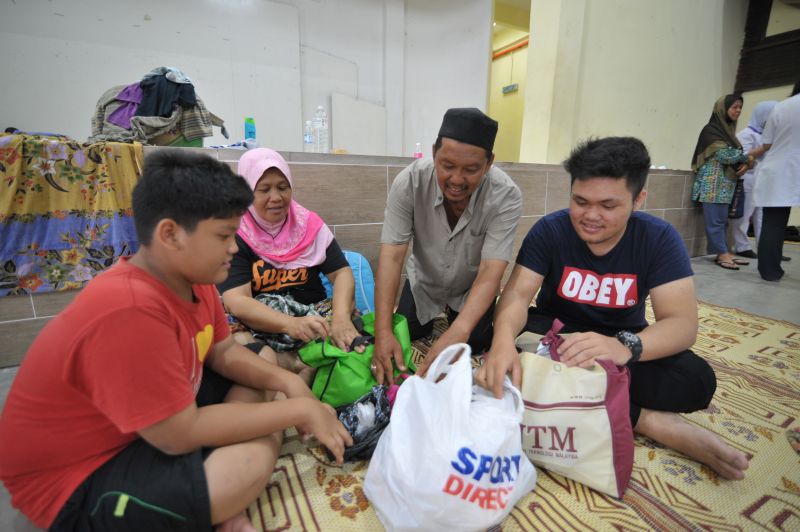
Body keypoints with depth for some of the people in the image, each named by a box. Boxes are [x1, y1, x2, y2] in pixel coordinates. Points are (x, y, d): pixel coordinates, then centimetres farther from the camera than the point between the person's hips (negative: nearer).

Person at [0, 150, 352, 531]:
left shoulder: (192, 275, -7)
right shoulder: (129, 310, -35)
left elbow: (222, 352, 1)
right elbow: (181, 434, -31)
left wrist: (287, 382, -16)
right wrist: (300, 410, -25)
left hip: (156, 423, 9)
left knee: (259, 376, 5)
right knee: (253, 457, -29)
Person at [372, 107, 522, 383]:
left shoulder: (506, 196, -32)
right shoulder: (409, 182, -31)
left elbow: (490, 273, -36)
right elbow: (391, 256, -32)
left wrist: (458, 332, -52)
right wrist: (382, 332, -40)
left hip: (472, 288, 0)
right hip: (424, 280, 1)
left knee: (473, 347, -5)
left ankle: (452, 318, 28)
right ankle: (432, 317, 33)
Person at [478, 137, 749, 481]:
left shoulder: (660, 238, -14)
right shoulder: (549, 230, -15)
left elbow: (683, 322, -22)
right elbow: (518, 292, -24)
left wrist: (626, 346, -46)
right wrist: (503, 342, -48)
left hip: (622, 339, 0)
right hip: (556, 332, 1)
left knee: (697, 381, -26)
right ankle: (648, 421, -23)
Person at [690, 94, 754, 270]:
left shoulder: (729, 129, 20)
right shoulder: (711, 130, -6)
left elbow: (735, 154, 15)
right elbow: (725, 155, -13)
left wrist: (744, 164, -5)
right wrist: (746, 158, 0)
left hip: (726, 181, 9)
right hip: (713, 181, -8)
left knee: (722, 219, 7)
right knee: (715, 219, -8)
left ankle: (722, 253, 10)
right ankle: (723, 254, -7)